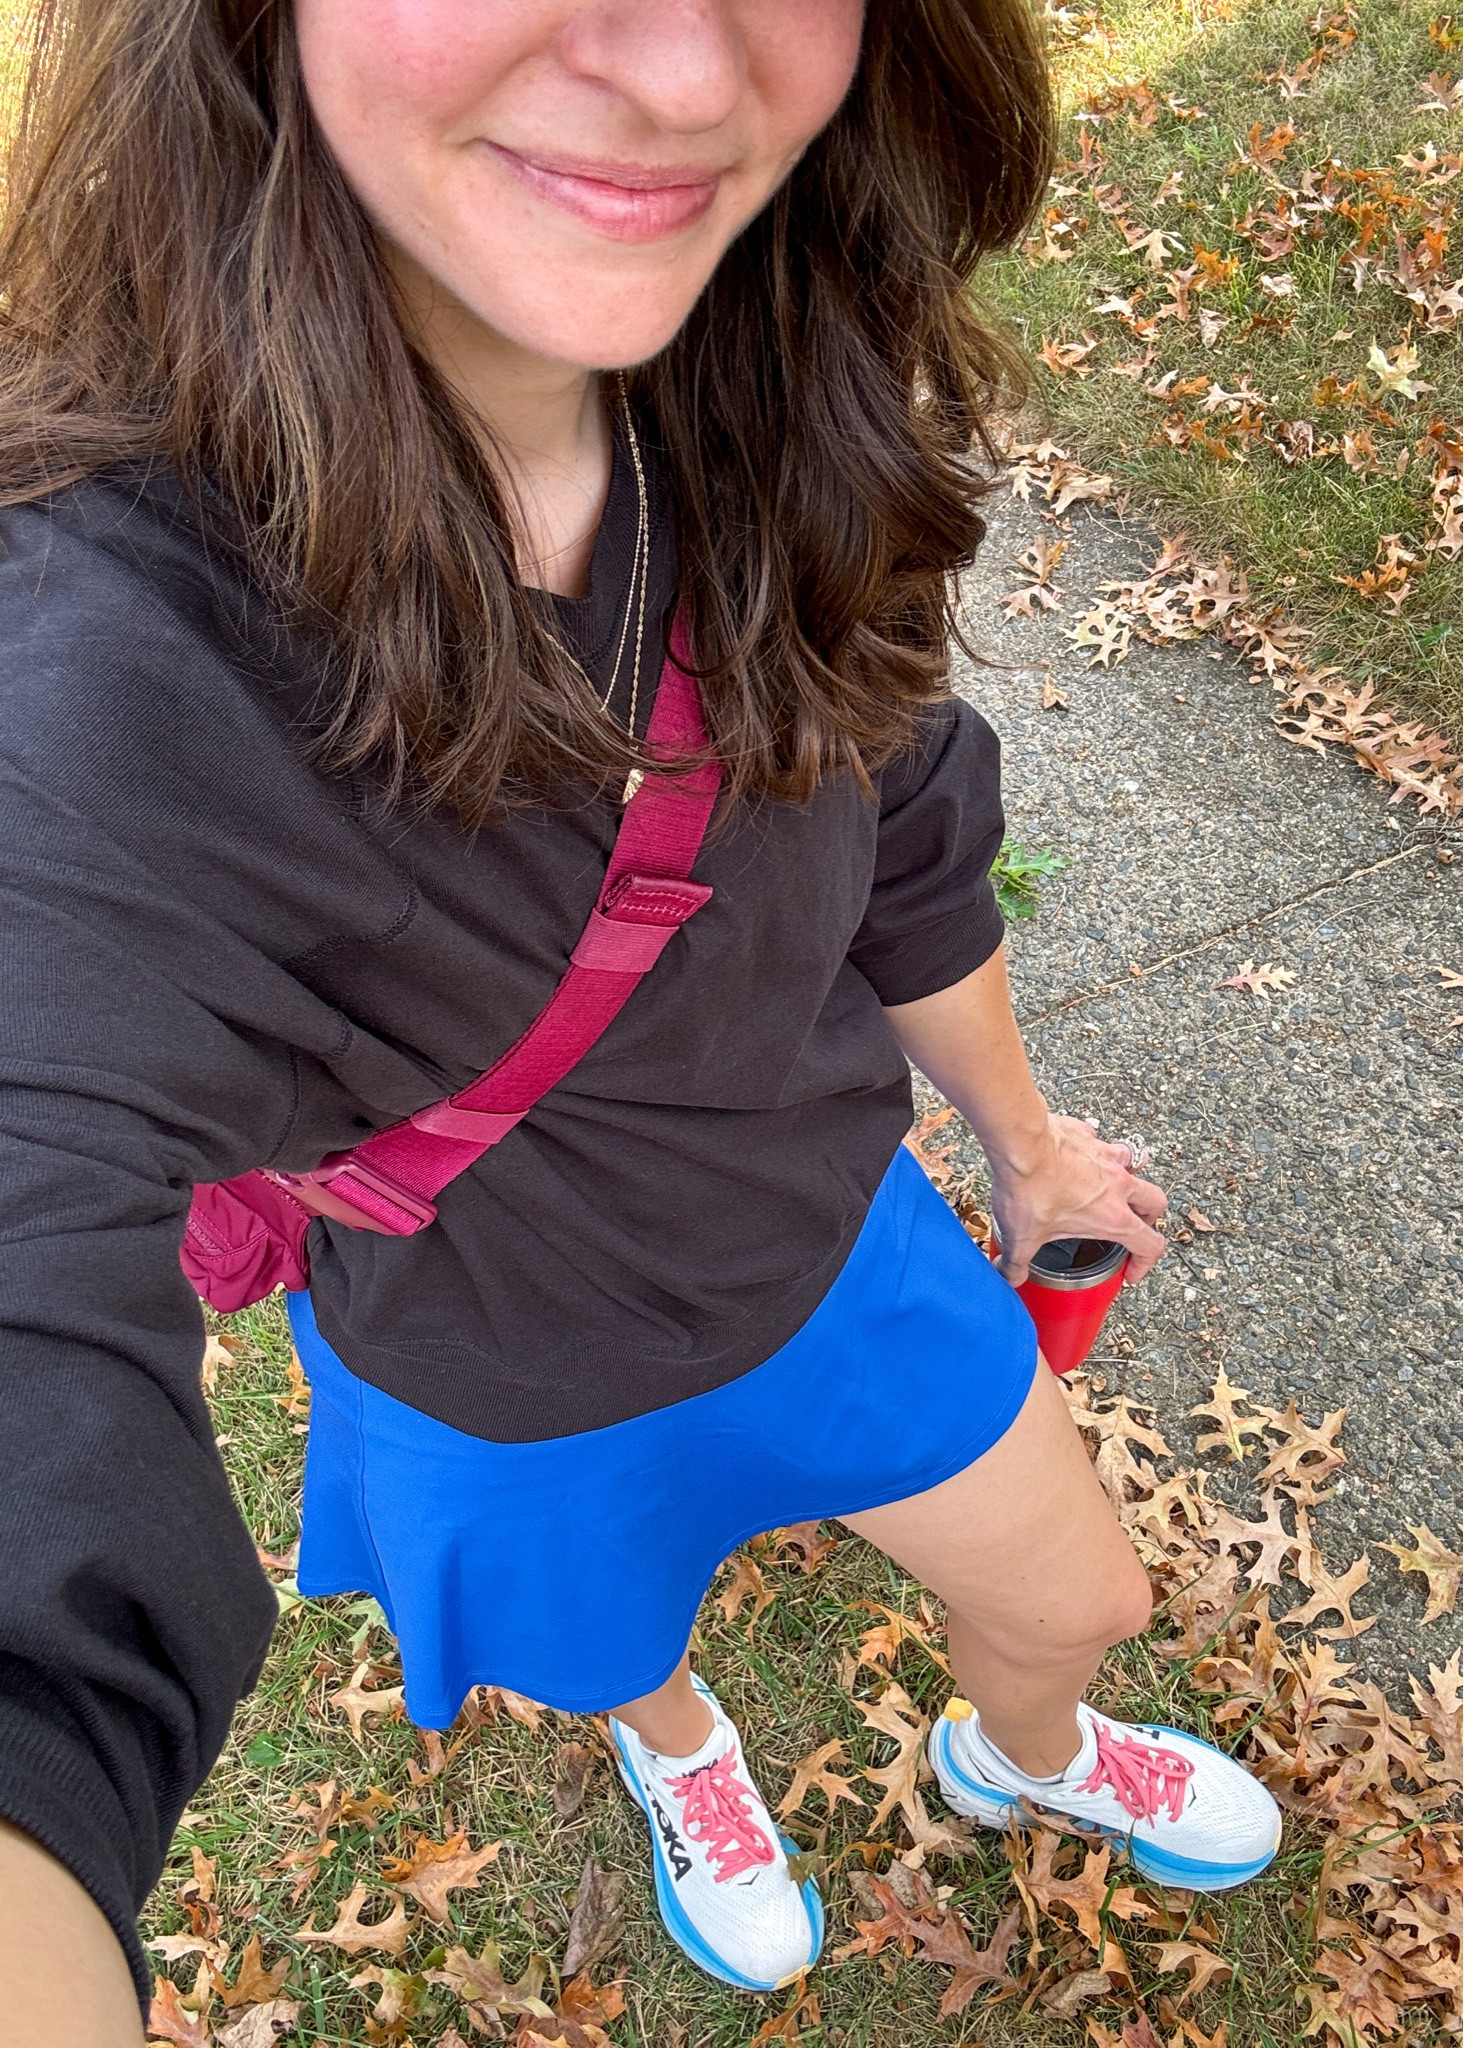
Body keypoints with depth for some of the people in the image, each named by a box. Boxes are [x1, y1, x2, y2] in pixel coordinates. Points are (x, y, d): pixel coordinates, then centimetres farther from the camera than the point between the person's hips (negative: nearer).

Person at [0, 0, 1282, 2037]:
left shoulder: (780, 408, -20)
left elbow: (899, 854, -3)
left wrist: (1027, 1145, 11)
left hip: (836, 1238, 4)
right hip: (524, 1410, -3)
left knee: (1081, 1602, 26)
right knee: (628, 1665, 30)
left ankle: (1018, 1754, 68)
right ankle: (680, 1744, 74)